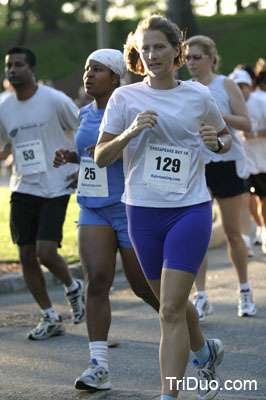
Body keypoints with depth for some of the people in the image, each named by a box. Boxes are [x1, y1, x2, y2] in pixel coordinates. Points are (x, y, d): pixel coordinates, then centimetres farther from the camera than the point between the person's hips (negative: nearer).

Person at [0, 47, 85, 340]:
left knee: (46, 252, -15)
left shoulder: (55, 100, -10)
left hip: (55, 189, -5)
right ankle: (50, 318, 18)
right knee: (27, 255, 3)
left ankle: (73, 288, 19)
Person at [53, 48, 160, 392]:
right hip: (94, 211, 6)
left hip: (131, 211, -5)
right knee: (96, 281, -11)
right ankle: (99, 367, -12)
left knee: (145, 287, 4)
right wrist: (70, 156, 6)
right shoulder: (86, 113, 10)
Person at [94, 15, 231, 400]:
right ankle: (205, 351, 46)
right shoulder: (125, 98, 1)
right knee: (171, 303, 16)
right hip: (143, 212, 3)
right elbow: (101, 157, -3)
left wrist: (217, 142, -6)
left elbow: (226, 137, 18)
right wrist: (130, 132, -19)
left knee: (171, 309, -13)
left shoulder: (198, 95, 2)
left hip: (190, 210, -2)